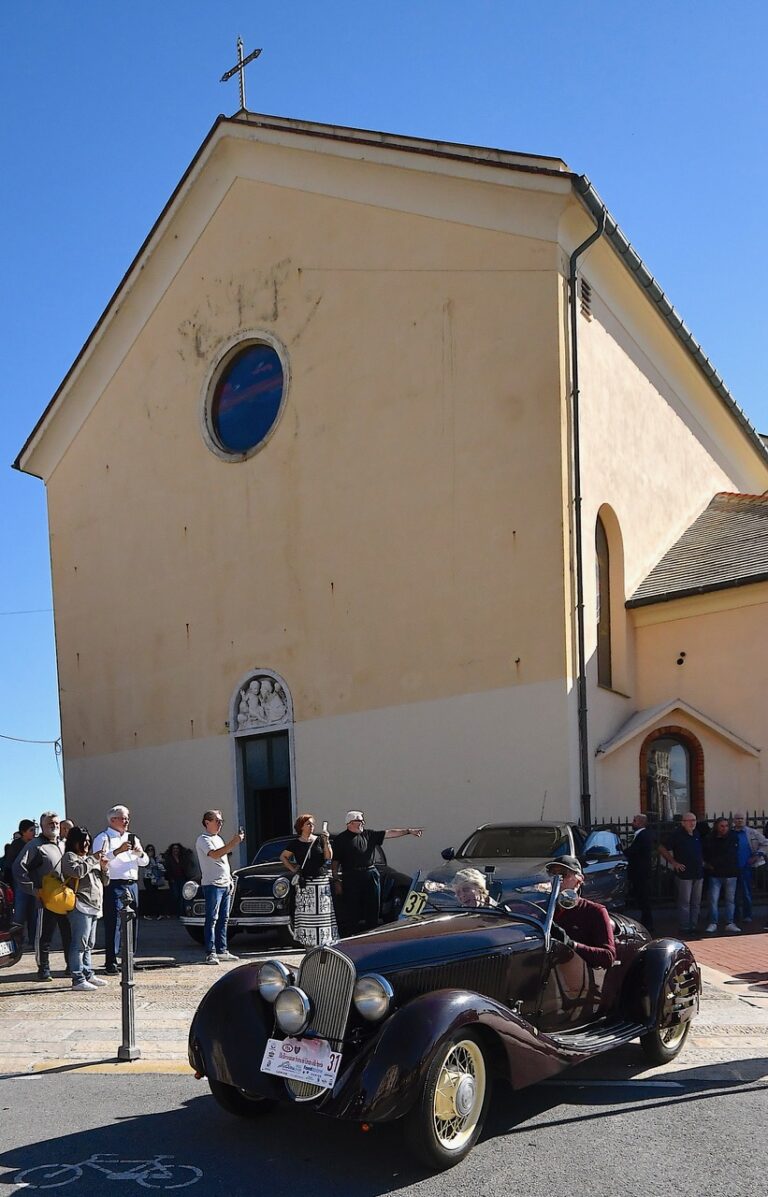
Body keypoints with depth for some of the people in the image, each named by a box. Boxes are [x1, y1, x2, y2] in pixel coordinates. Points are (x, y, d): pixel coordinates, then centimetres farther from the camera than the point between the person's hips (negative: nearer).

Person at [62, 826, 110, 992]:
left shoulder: (90, 858, 25)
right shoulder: (69, 856, 0)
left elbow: (105, 882, 24)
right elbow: (77, 871, -21)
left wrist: (104, 867, 5)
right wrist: (93, 859, -13)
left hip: (94, 908, 9)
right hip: (80, 906, -9)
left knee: (89, 945, 13)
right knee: (79, 944, -11)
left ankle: (88, 974, 19)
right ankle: (78, 980, -12)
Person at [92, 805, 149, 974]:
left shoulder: (132, 838, 21)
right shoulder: (104, 838, -1)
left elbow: (145, 861, 20)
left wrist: (140, 853, -1)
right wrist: (118, 851, -24)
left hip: (132, 885, 7)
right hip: (114, 886, -7)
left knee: (133, 923, 8)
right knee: (113, 923, -9)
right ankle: (111, 963, -7)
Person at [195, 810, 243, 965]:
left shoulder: (218, 838, 21)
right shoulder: (203, 839, -7)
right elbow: (215, 855, -23)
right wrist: (234, 842, -25)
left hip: (225, 884, 9)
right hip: (212, 884, -9)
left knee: (223, 919, 10)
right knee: (212, 919, -9)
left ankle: (222, 951, 15)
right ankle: (210, 953, -9)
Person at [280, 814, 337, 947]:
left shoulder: (319, 840, 6)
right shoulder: (296, 843, 5)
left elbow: (328, 857, -3)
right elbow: (283, 856, 14)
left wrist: (326, 841, -12)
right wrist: (292, 869, 4)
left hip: (321, 881, 0)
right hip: (304, 882, 0)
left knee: (322, 911, -1)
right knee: (305, 911, -1)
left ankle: (323, 939, 4)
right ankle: (307, 940, 3)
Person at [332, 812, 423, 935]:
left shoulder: (369, 835, 14)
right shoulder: (340, 839, 0)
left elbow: (389, 833, 12)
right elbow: (335, 862, -2)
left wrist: (408, 830, 6)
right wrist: (336, 881, -8)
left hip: (371, 875, 5)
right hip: (351, 877, -5)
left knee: (373, 910, 8)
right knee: (350, 913, -4)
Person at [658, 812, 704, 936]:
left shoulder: (698, 834, 11)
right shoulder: (677, 835, -9)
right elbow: (662, 849, -8)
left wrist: (702, 862, 15)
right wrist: (674, 863, -10)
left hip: (698, 873, 6)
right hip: (684, 874, -6)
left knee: (696, 902, 10)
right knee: (684, 902, -3)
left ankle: (694, 926, 17)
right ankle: (684, 928, 1)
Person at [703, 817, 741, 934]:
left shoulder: (733, 837, -2)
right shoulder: (709, 839, -4)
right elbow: (704, 855, 11)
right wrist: (708, 864, 0)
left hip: (730, 874, 1)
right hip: (715, 874, -1)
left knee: (730, 900, 7)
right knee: (713, 899, -1)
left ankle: (730, 923, 15)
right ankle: (713, 923, 7)